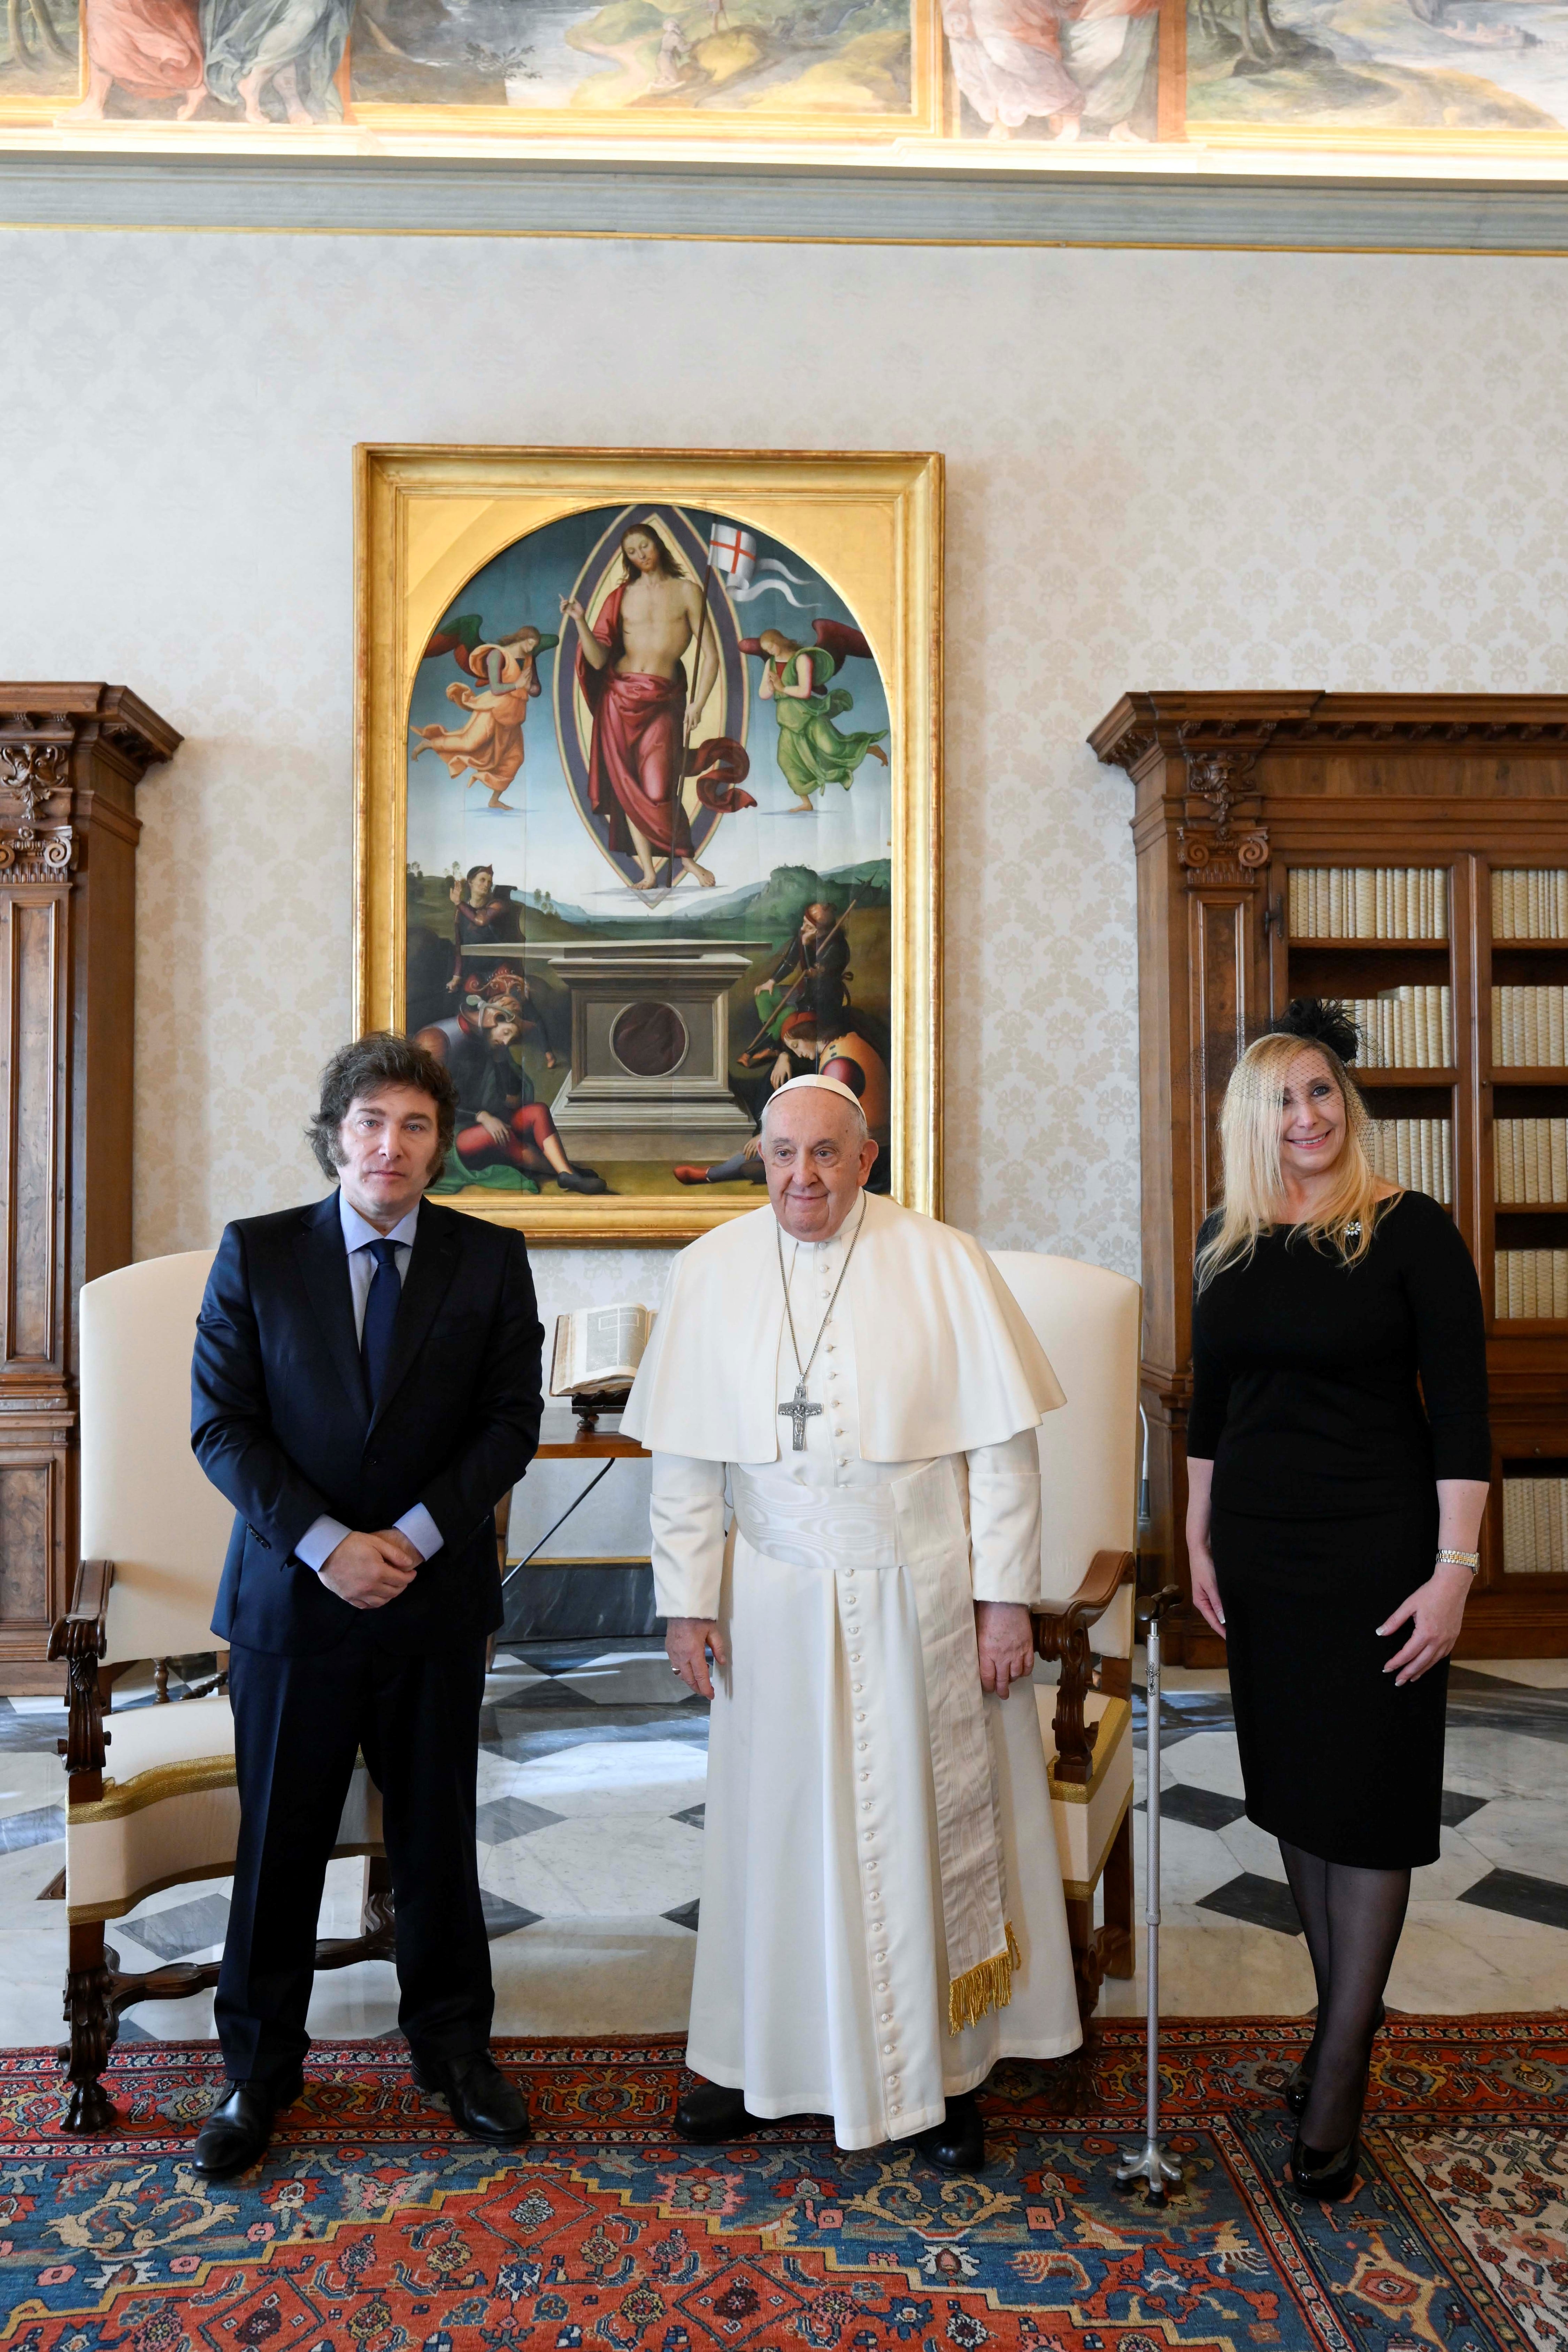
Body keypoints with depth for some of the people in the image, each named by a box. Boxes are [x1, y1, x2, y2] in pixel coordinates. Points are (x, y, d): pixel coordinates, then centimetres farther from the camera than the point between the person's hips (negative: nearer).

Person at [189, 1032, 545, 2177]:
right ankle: (258, 2070, 32)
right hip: (293, 1595, 0)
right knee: (279, 1840, 11)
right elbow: (222, 1424, -4)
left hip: (438, 1598, 1)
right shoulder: (255, 1254, -1)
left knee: (439, 1835, 13)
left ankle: (454, 2043, 34)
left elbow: (512, 1419, -2)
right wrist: (323, 1544, -15)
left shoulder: (491, 1259, 0)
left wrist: (416, 1535, -13)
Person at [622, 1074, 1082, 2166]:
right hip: (776, 1601, 2)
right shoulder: (712, 1272, -2)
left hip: (922, 1597, -1)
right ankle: (764, 2061, 32)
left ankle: (945, 2072, 30)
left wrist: (1005, 1597, -7)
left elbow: (1003, 1444, -6)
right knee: (776, 1829, 13)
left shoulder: (943, 1264, -8)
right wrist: (689, 1600, 1)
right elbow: (686, 1456, 2)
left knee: (929, 1829, 10)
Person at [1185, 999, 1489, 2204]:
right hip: (1261, 1548, 5)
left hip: (1378, 1549, -5)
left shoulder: (1410, 1229, -9)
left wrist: (1454, 1571, -15)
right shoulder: (1229, 1241, 4)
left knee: (1368, 1796, 3)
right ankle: (1346, 2012, 32)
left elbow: (1460, 1411, -11)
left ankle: (1340, 2070, 16)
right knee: (1289, 1784, 13)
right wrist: (1199, 1538, 10)